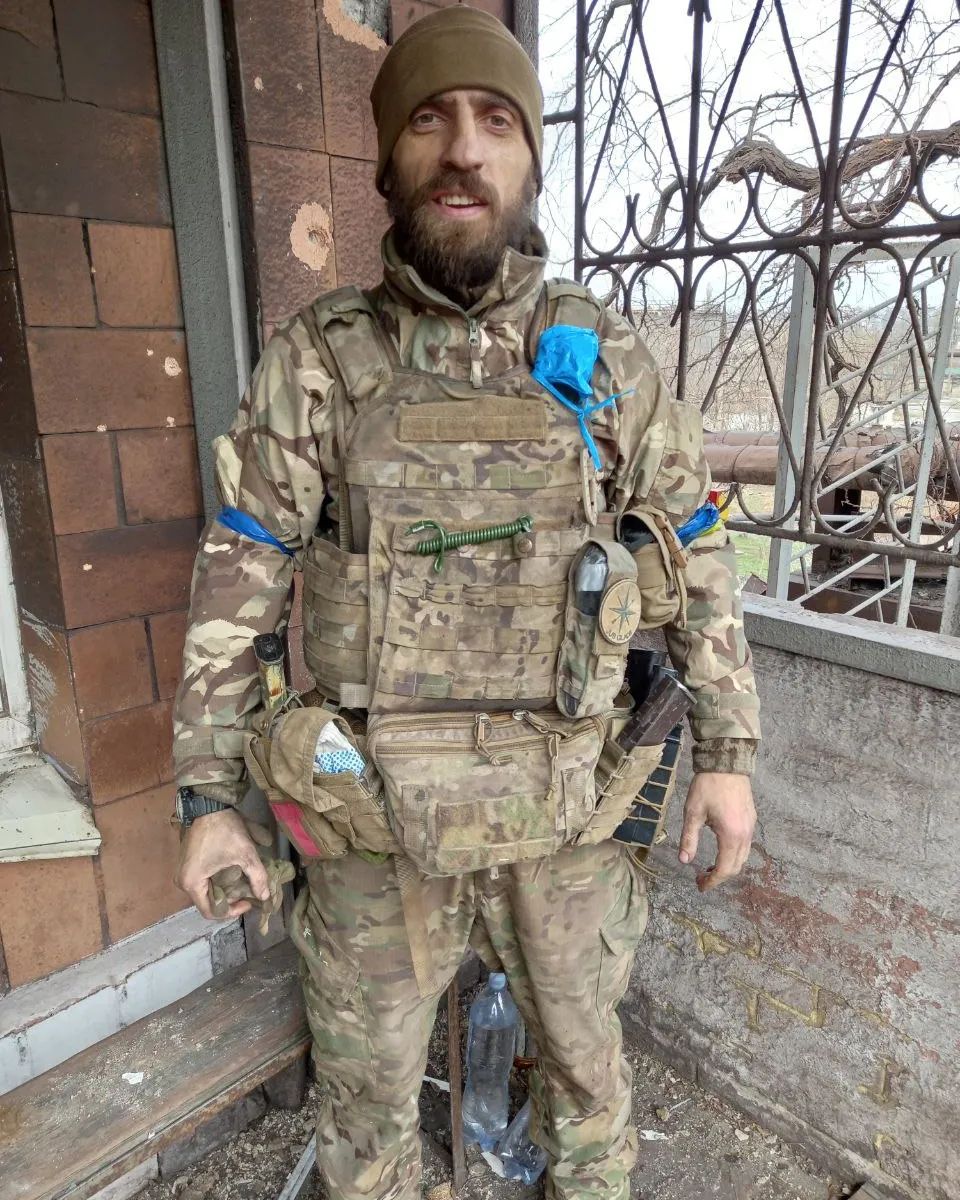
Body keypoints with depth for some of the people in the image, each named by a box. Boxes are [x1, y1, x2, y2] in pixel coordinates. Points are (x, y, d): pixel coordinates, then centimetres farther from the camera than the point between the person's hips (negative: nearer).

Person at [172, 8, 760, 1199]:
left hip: (564, 809, 1)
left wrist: (726, 751, 2)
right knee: (365, 1080, 21)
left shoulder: (605, 357, -1)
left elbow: (697, 558, 4)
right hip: (374, 817, 0)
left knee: (583, 1049, 25)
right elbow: (239, 578, -2)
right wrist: (207, 794, -3)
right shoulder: (314, 360, -4)